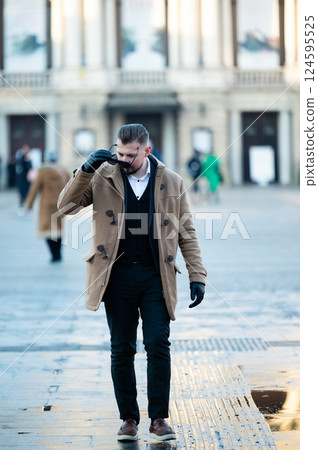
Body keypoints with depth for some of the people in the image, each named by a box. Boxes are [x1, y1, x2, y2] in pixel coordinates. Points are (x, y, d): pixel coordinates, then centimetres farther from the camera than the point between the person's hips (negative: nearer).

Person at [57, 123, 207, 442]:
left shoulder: (171, 182, 4)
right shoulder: (103, 177, 4)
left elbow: (187, 233, 8)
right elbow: (66, 206, 0)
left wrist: (197, 277, 1)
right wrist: (85, 171, -13)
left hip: (155, 276, 0)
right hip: (118, 275, 1)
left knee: (158, 344, -7)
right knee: (121, 350, 4)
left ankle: (158, 419, 3)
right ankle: (128, 419, 15)